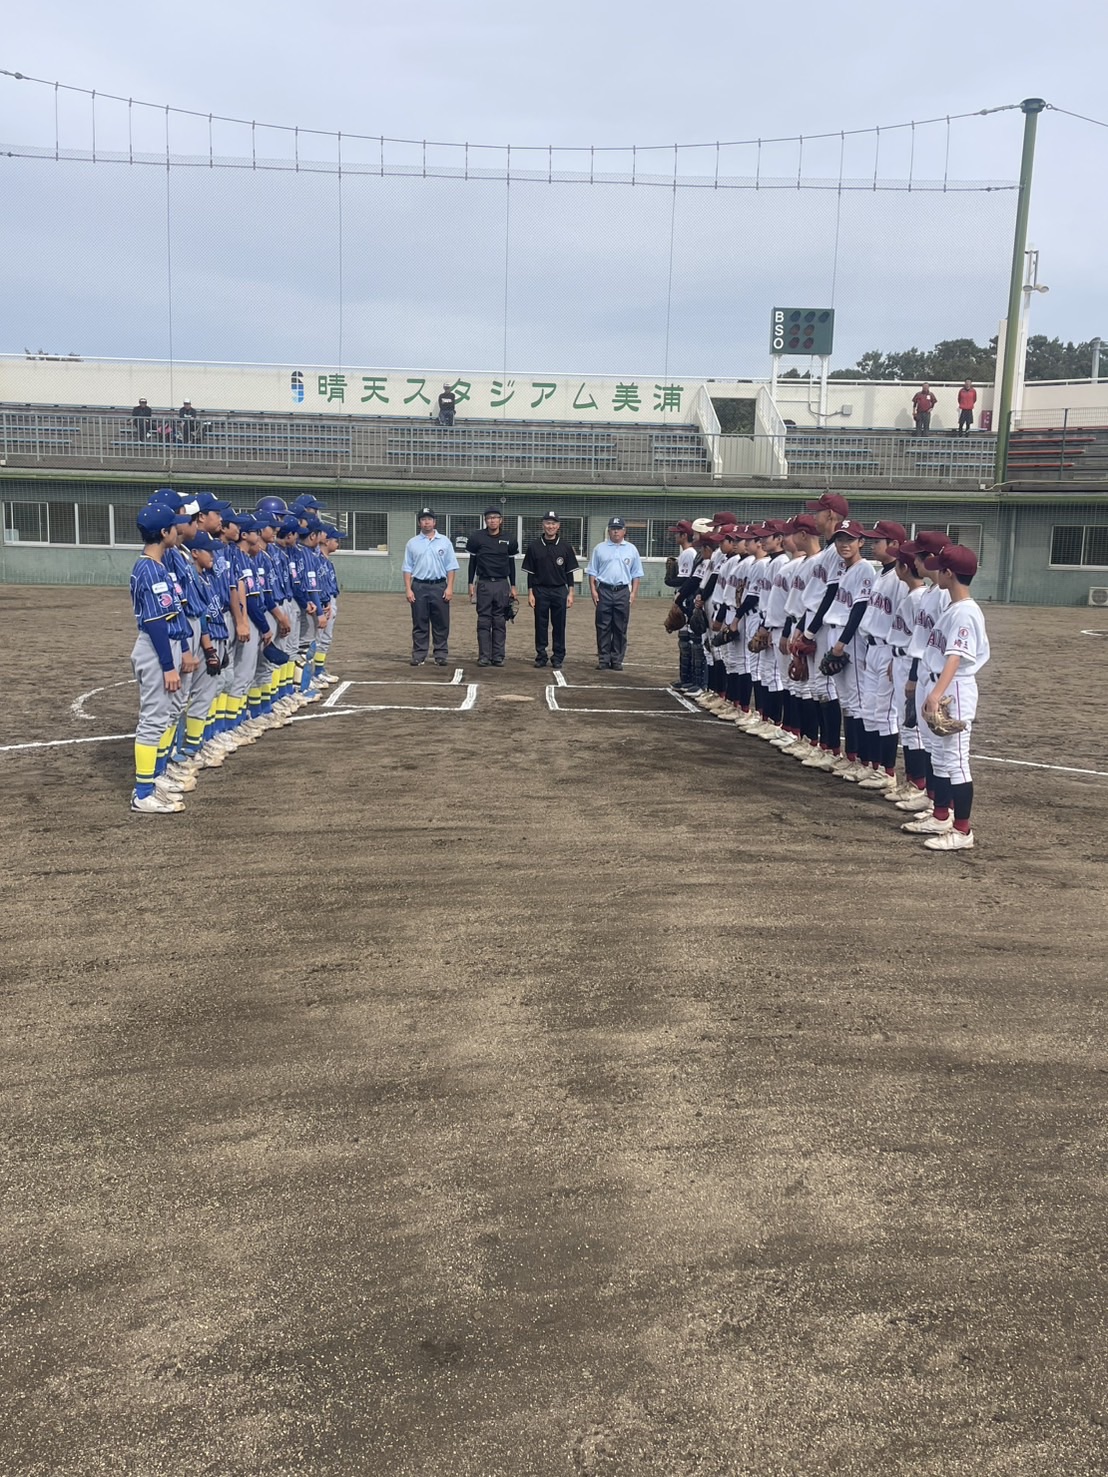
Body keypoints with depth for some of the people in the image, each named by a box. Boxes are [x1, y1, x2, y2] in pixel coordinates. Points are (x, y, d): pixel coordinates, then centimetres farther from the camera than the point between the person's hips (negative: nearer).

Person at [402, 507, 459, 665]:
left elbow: (451, 567, 4)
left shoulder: (444, 541, 7)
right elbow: (407, 568, 7)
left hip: (439, 587, 0)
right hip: (419, 587, 0)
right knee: (419, 624, 3)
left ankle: (441, 656, 6)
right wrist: (408, 589, -3)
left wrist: (449, 587, -6)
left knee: (441, 624, 1)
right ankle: (418, 656, 6)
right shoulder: (412, 543, 8)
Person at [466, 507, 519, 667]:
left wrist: (513, 587, 8)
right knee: (484, 621, -1)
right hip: (483, 583, -1)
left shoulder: (508, 540, 5)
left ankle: (498, 657, 6)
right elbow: (472, 562, 5)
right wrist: (471, 584, 0)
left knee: (500, 622, 3)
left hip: (502, 584, 2)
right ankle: (484, 657, 2)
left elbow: (511, 564, 11)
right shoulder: (477, 538, 0)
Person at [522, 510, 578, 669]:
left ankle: (558, 658, 9)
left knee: (559, 626, 2)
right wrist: (530, 593, -1)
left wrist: (570, 593, 0)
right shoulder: (534, 546, 3)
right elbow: (530, 572, 5)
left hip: (560, 591, 0)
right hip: (540, 591, 0)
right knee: (541, 625, 4)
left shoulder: (565, 546, 4)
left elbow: (569, 572, 5)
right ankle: (541, 657, 12)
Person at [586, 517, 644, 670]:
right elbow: (592, 571, 7)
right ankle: (603, 659, 5)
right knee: (603, 627, 0)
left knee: (620, 628, 3)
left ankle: (617, 660, 8)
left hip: (623, 592, 1)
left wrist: (633, 593, 0)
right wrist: (593, 590, -3)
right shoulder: (600, 548, 7)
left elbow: (636, 574, 9)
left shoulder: (631, 549, 9)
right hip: (604, 591, 0)